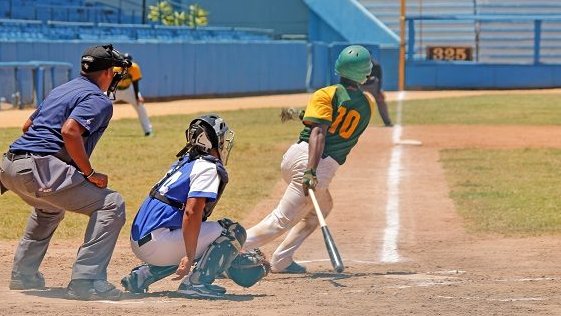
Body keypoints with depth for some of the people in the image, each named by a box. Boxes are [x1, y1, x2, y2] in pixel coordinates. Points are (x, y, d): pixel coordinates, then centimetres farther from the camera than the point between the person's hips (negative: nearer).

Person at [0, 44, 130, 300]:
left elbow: (28, 126, 34)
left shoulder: (60, 91, 26)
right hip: (38, 170, -10)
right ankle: (85, 281, -18)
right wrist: (90, 173, -13)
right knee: (111, 204, -8)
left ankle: (23, 274, 36)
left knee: (50, 206, 39)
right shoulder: (98, 100, -3)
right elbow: (70, 131, -20)